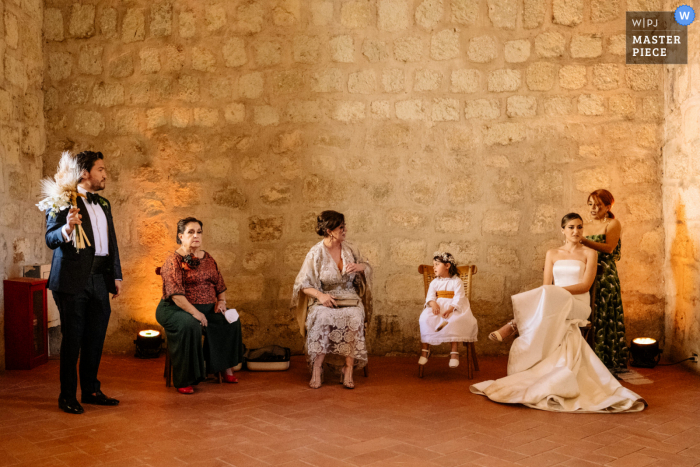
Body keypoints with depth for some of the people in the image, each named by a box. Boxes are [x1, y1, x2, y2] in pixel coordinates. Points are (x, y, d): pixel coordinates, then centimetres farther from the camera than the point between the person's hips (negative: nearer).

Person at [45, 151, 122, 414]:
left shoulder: (103, 204, 17)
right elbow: (51, 239, -12)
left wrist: (116, 275, 18)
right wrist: (67, 229, -32)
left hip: (99, 280, 7)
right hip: (73, 281, -7)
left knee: (96, 338, 12)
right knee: (72, 340, 1)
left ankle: (91, 390, 24)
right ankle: (67, 396, 12)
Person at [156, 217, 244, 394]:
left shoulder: (207, 258, 13)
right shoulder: (173, 260, -9)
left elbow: (219, 283, 19)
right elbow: (175, 293, -19)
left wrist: (221, 301, -2)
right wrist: (194, 312, -27)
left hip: (207, 308, 7)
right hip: (176, 309, -6)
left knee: (231, 321, -12)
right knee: (190, 326, -36)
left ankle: (227, 369, -1)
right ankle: (183, 381, -26)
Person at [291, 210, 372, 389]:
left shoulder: (349, 249, 9)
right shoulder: (316, 253, -3)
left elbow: (367, 267, 21)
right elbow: (303, 284, -3)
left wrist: (359, 267, -3)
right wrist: (320, 295, -20)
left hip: (349, 298, 3)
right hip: (324, 300, -2)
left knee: (354, 317, -32)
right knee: (321, 318, -36)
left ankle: (348, 369, -25)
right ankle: (316, 369, -26)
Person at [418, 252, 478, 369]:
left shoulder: (456, 282, 0)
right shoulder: (434, 282, 13)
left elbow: (458, 299, -11)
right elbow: (430, 296, 2)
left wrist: (450, 309, -27)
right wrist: (433, 303, -23)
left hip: (454, 308, -3)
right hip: (437, 307, 3)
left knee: (454, 322, -35)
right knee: (425, 318, -25)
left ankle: (454, 351, -23)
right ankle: (425, 349, -17)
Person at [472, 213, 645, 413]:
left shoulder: (589, 253, 8)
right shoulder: (552, 254, 17)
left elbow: (585, 285, -4)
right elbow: (546, 285, 10)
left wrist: (557, 291, -17)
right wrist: (541, 296, -14)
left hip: (578, 306, -3)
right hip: (553, 307, 3)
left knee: (548, 295, -35)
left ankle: (514, 325, -23)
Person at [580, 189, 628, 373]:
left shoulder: (613, 224, 1)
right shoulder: (586, 227, 16)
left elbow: (609, 248, -16)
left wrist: (584, 241, -25)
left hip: (605, 276, -4)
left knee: (602, 318, -6)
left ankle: (607, 362, 2)